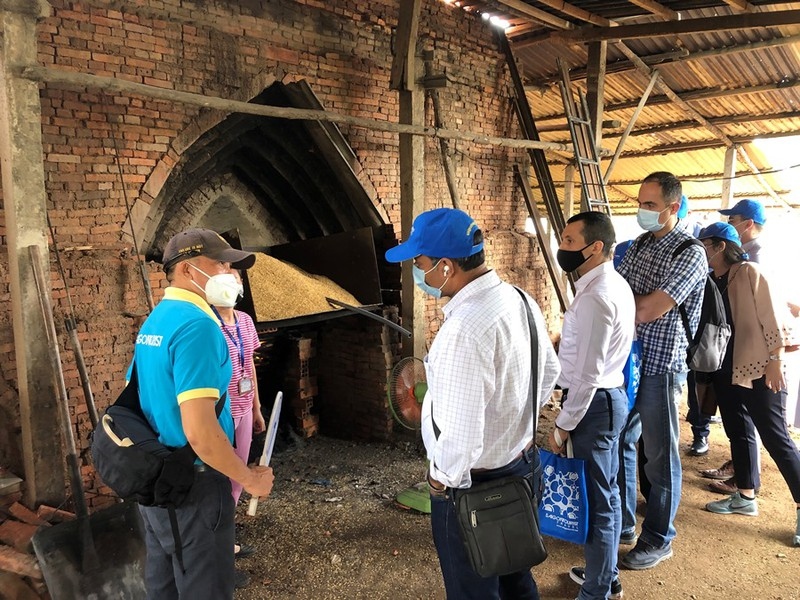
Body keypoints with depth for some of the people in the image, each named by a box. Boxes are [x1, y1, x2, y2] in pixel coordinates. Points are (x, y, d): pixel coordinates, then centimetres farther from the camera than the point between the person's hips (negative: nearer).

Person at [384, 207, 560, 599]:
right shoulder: (521, 299, -2)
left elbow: (462, 436, -32)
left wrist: (443, 477, -14)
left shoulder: (465, 328, -31)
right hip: (522, 464, 8)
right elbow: (550, 371, 13)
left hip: (471, 486, -8)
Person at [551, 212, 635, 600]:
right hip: (608, 396, 10)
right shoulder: (614, 283, 8)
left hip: (594, 403, -10)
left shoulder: (595, 296, -24)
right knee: (605, 492, 21)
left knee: (595, 499, 4)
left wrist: (562, 426, -16)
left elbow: (588, 375, -24)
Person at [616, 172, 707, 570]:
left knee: (660, 456, 6)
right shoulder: (639, 245, 9)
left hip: (660, 365, -7)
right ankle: (622, 525, 35)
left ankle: (658, 540, 24)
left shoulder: (690, 253, -14)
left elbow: (646, 310, -23)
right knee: (619, 443, 17)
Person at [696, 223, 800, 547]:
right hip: (727, 370, 7)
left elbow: (771, 316, -14)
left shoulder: (749, 273, -11)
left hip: (758, 368, -7)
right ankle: (745, 497, 28)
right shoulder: (710, 281, 8)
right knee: (738, 433, 15)